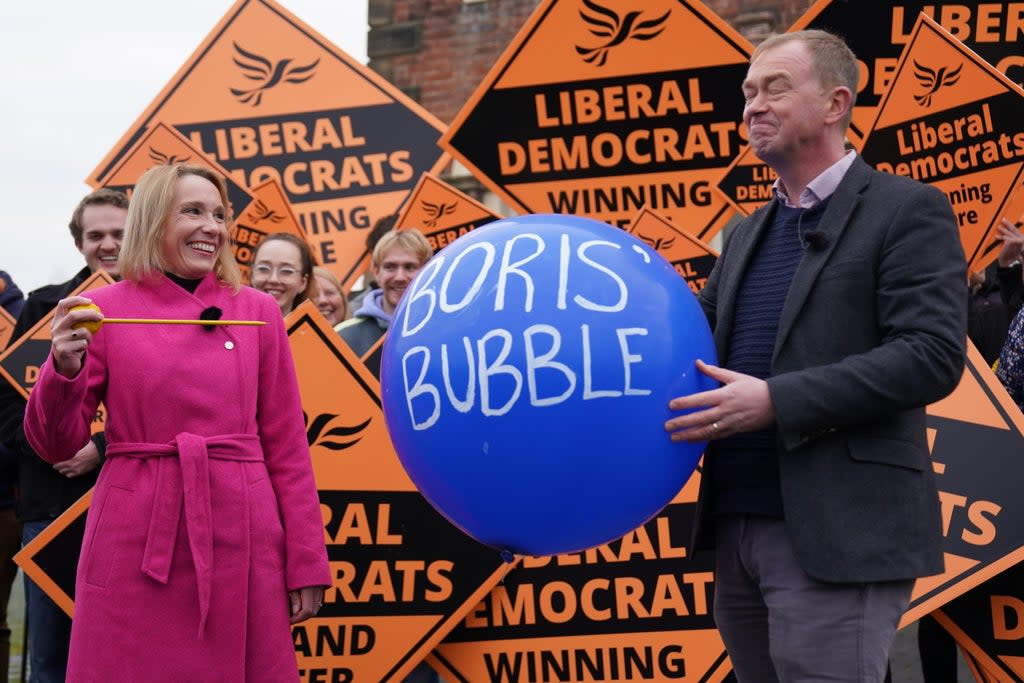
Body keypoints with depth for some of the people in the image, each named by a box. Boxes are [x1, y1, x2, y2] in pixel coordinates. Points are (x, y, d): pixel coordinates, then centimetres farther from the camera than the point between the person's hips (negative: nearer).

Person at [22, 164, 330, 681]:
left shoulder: (257, 311, 7)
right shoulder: (102, 310, 2)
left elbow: (286, 445, 7)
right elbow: (55, 446, 2)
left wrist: (307, 563, 2)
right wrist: (66, 369, -17)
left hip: (241, 539, 2)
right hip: (135, 541, -1)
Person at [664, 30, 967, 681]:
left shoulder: (906, 210, -5)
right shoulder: (747, 233, 18)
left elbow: (933, 356, -16)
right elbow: (699, 341, 17)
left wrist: (776, 401, -22)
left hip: (836, 535, -7)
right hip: (737, 529, 8)